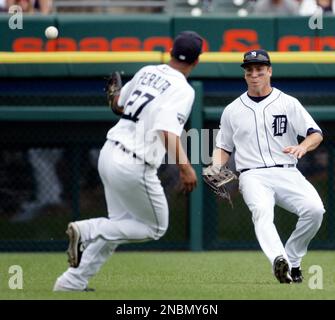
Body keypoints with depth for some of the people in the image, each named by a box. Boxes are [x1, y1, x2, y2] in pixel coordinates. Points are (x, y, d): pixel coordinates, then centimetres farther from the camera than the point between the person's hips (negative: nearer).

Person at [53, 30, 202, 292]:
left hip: (109, 153, 8)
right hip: (134, 167, -8)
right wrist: (184, 166, -37)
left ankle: (72, 281, 11)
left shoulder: (148, 72, 9)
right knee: (155, 228, 12)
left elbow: (119, 103, 24)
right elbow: (168, 131, -29)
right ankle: (88, 230, -5)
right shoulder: (183, 90, -13)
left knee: (119, 225, 20)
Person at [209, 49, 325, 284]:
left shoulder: (288, 103, 8)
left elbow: (316, 134, 0)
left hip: (287, 174, 0)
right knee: (262, 211, -34)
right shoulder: (232, 110, 15)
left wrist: (303, 147, -23)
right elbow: (224, 147, 23)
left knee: (314, 209, -26)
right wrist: (215, 167, 1)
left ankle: (292, 260, -6)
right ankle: (279, 261, -57)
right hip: (253, 176, 0)